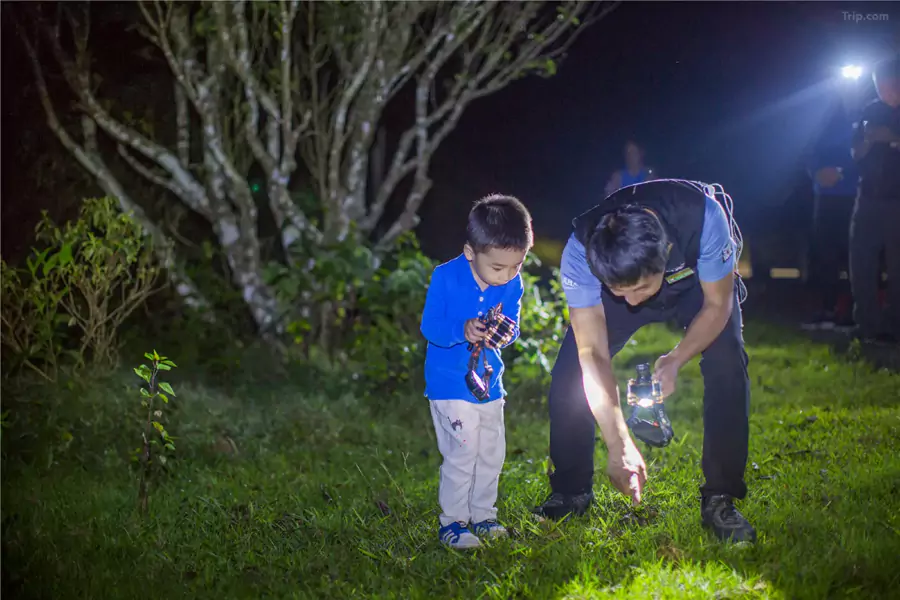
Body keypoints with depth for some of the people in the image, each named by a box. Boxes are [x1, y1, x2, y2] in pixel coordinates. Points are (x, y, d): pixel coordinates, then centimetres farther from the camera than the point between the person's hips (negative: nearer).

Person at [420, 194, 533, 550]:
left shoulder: (513, 284, -5)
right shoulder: (445, 278, -18)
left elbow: (513, 326, 2)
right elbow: (429, 326, -17)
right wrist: (462, 331, -35)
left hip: (489, 383, 6)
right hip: (450, 383, -5)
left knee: (492, 452, 13)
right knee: (462, 452, -10)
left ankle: (482, 515, 29)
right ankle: (452, 521, 3)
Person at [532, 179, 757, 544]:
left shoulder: (703, 217, -43)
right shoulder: (579, 254, -39)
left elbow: (717, 306, -24)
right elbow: (593, 353, -34)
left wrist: (676, 360, -38)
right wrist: (619, 445, -40)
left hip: (701, 283, -1)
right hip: (614, 279, 1)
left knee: (727, 367, -24)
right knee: (570, 372, -14)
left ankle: (720, 500, -10)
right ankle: (571, 491, 7)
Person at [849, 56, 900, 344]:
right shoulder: (871, 112, 10)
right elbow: (857, 155, 11)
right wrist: (869, 140, -9)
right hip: (870, 198, 4)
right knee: (862, 264, 1)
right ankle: (867, 325, 8)